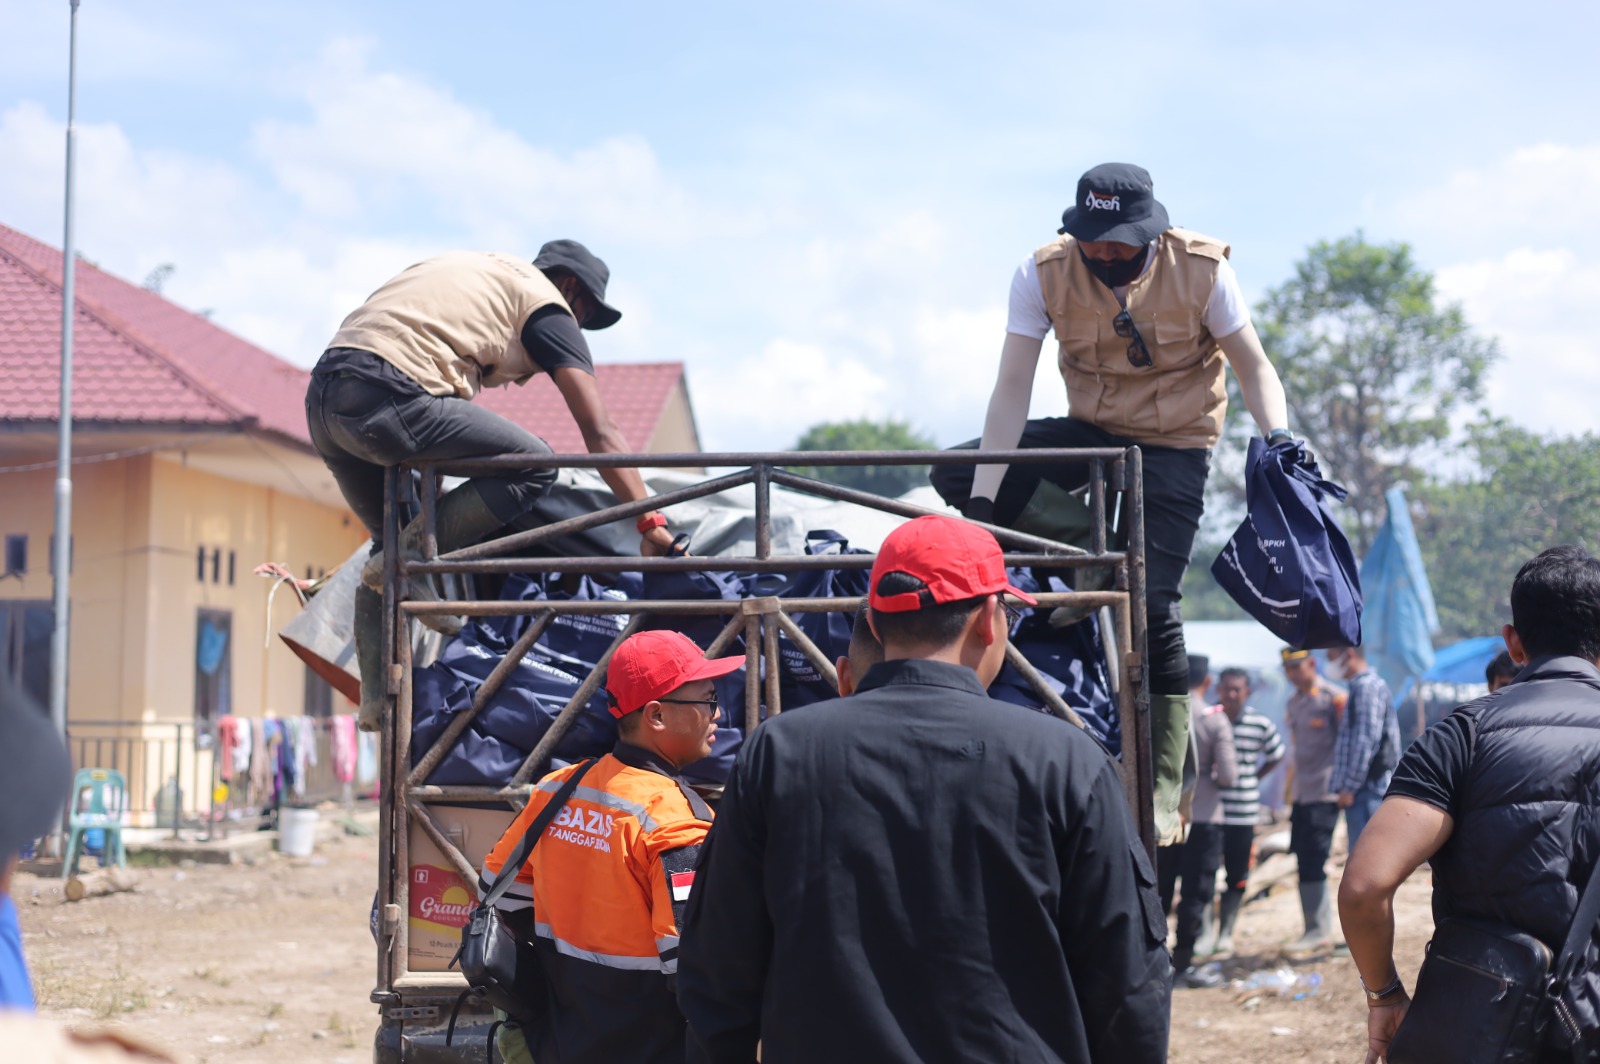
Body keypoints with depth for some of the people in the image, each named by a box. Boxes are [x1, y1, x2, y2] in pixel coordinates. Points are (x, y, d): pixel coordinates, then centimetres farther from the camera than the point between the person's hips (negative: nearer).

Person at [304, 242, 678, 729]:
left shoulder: (479, 270, 33)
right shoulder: (546, 303, 10)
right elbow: (600, 431, 3)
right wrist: (650, 522, 0)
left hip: (322, 396, 9)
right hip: (386, 397, -9)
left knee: (390, 539, 24)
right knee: (534, 464, -1)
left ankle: (377, 697, 15)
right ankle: (409, 559, -8)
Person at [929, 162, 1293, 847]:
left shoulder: (1200, 270, -19)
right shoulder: (1044, 273, -16)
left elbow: (1253, 365, -10)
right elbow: (1012, 389, -18)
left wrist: (1276, 437, -31)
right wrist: (983, 498, -25)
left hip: (1174, 445, -3)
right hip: (1090, 432, 3)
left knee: (1152, 603, -17)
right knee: (953, 475, -16)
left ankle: (1164, 786, -8)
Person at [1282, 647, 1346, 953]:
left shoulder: (1332, 698, -10)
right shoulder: (1293, 703, 15)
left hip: (1324, 794, -8)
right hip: (1301, 795, 8)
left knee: (1312, 862, -9)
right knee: (1305, 859, 9)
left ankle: (1318, 931, -3)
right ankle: (1319, 929, 16)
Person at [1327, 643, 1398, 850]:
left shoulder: (1367, 687, -12)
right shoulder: (1361, 686, 19)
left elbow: (1366, 741, -18)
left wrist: (1349, 787, -17)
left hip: (1365, 787, -10)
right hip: (1365, 788, 10)